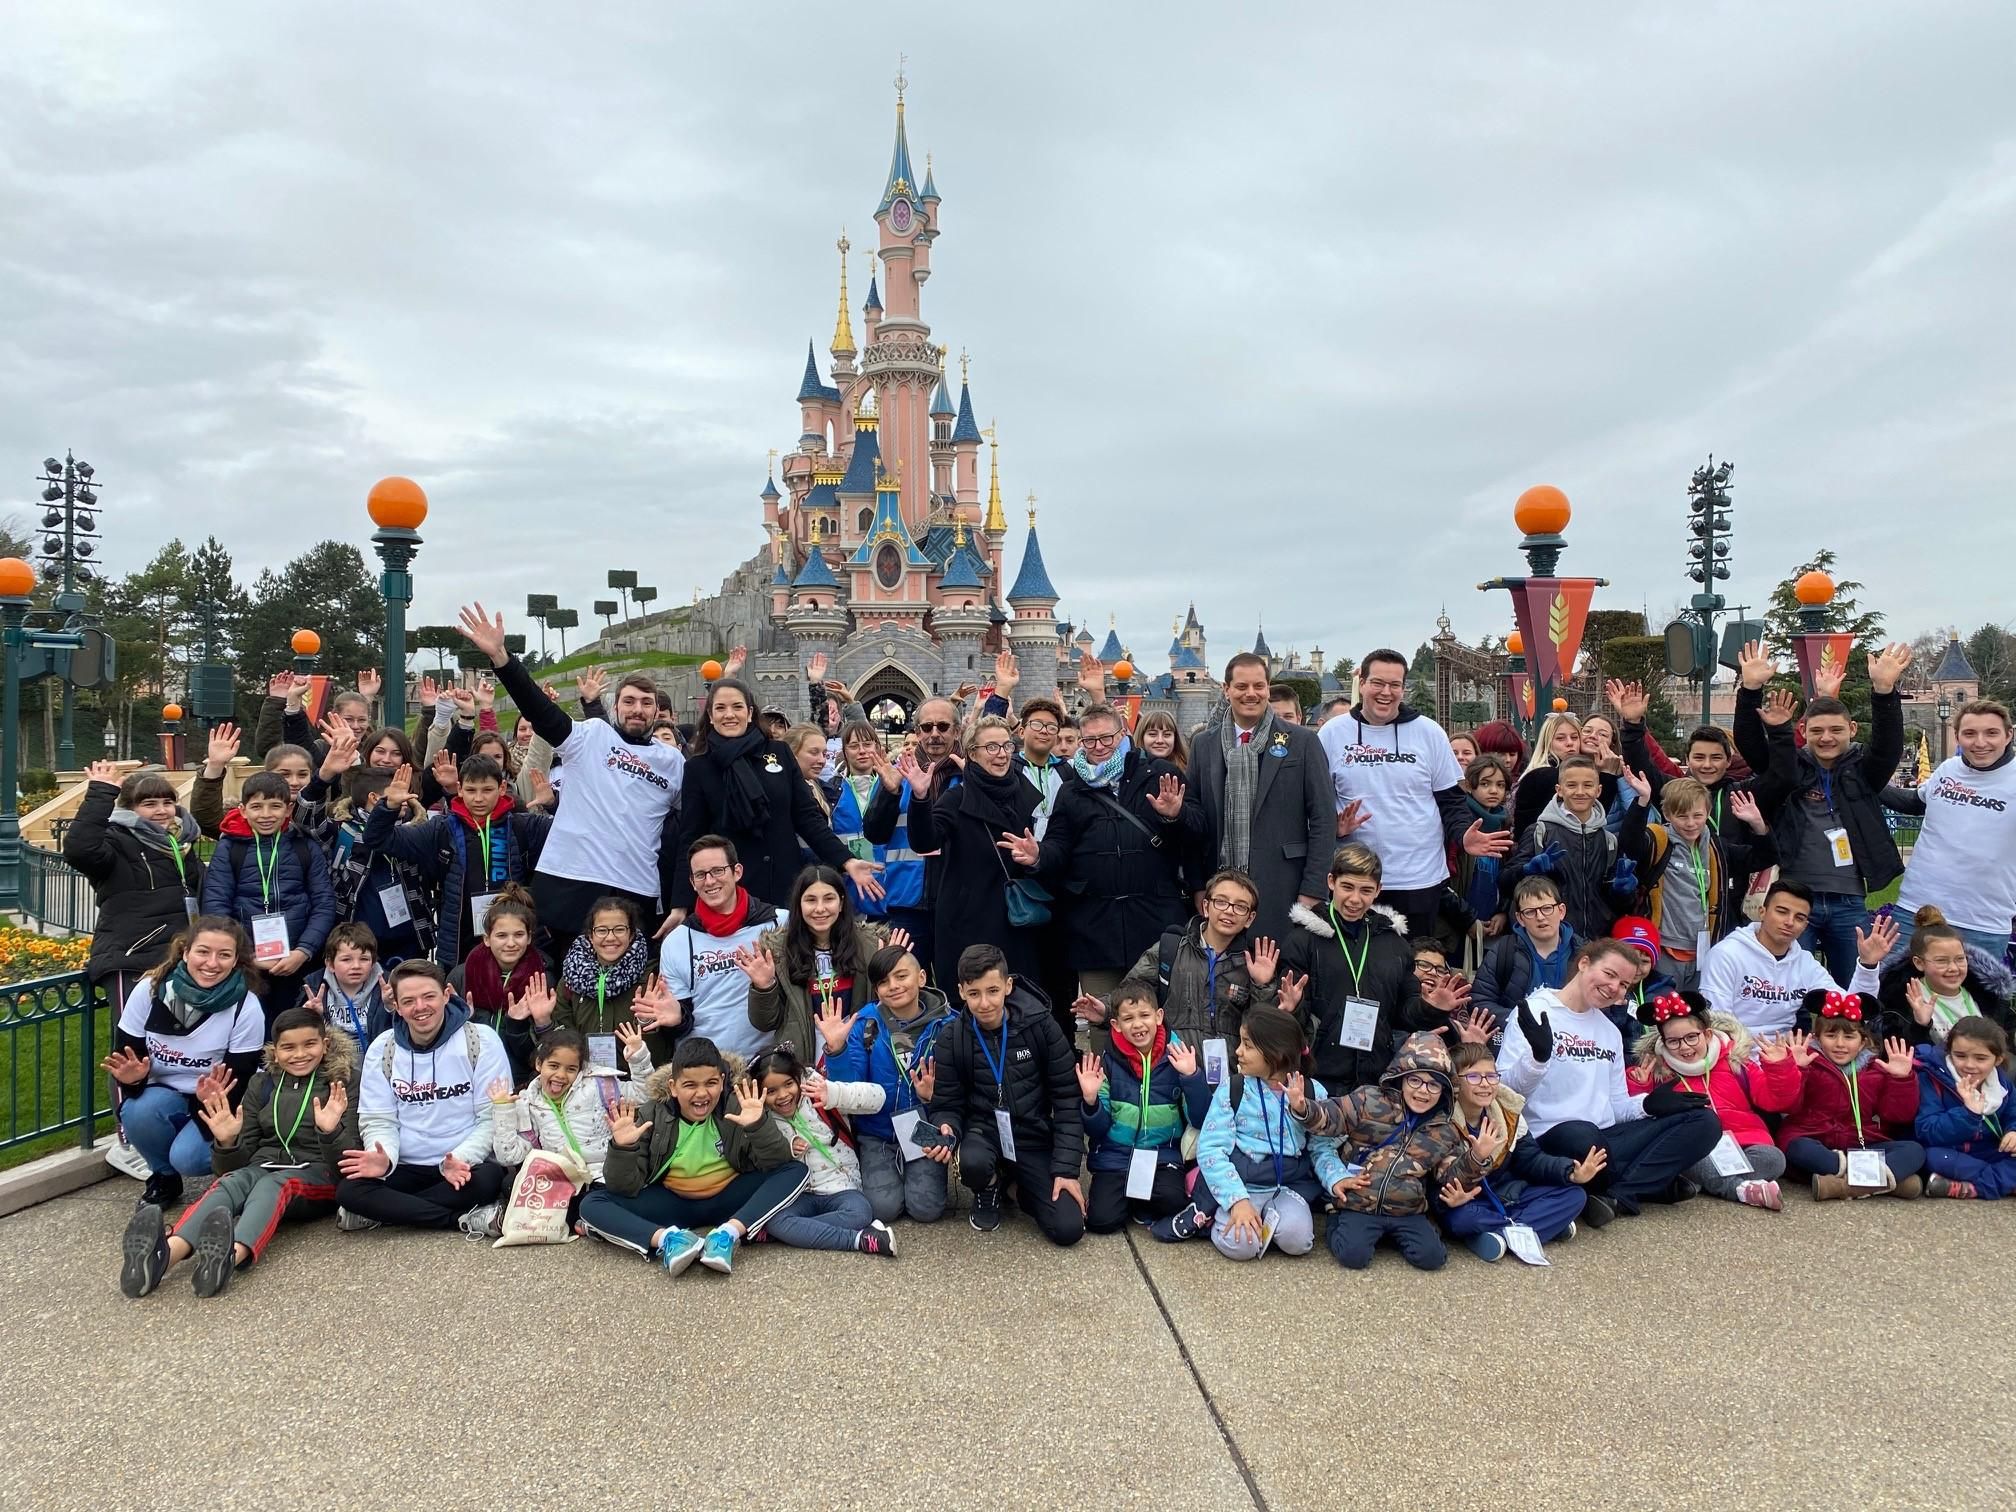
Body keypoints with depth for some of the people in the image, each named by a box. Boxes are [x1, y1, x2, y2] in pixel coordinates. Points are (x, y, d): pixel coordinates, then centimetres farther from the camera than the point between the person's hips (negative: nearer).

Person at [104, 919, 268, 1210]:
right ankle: (164, 1177, -1)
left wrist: (214, 1100, -36)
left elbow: (239, 1084, -14)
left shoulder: (246, 1008, -17)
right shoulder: (149, 990, -13)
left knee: (188, 1157, -30)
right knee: (138, 1111, -31)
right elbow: (123, 1059, -5)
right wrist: (131, 1077, -28)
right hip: (161, 1096, 3)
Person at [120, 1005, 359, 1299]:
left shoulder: (345, 1082, 4)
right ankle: (162, 1254, -60)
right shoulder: (262, 1082, 14)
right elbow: (238, 1161, 12)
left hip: (318, 1176, -3)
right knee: (230, 1182, -31)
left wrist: (331, 1133, -25)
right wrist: (226, 1143, -10)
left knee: (273, 1184, -36)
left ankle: (232, 1257, -67)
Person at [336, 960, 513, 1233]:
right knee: (349, 1189, -26)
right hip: (406, 1169, 3)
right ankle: (466, 1219, -24)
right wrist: (384, 1159, -22)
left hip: (465, 1166, -2)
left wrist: (461, 1160, -25)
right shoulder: (382, 1050, 2)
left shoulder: (482, 1041, -6)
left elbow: (493, 1118, -7)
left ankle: (381, 1212, -16)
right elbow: (378, 1120, 1)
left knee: (490, 1178, -35)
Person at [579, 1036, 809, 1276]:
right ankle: (669, 1238, -37)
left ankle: (728, 1233, -35)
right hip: (672, 1205, 1)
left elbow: (778, 1165, -16)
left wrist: (760, 1125, -34)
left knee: (797, 1171, -22)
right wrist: (622, 1149, -30)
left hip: (729, 1201, 0)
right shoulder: (651, 1116, -9)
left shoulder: (737, 1108, -10)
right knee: (592, 1204, -20)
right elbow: (625, 1188, -10)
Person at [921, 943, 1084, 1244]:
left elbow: (1067, 1098, -7)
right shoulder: (951, 1039, -8)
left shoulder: (1041, 1026, -11)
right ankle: (989, 1189, 4)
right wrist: (946, 1131, -28)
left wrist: (1066, 1168, -11)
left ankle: (1023, 1188, 17)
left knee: (1068, 1229, -17)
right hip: (983, 1130, 0)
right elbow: (947, 1104, -3)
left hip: (1034, 1137, 0)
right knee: (973, 1163, -37)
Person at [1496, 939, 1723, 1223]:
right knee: (1583, 1136, -41)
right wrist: (1538, 1057, -32)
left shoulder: (1610, 1032, 21)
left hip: (1606, 1140, 8)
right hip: (1552, 1140, -7)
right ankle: (1653, 1182, -9)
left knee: (1705, 1121, -6)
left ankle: (1618, 1197, -19)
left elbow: (1616, 1105, 20)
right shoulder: (1535, 1012, -3)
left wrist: (1648, 1105, 0)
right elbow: (1505, 1091, -13)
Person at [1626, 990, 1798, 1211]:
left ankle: (1705, 1181, -28)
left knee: (1772, 1159, -28)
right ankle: (1742, 1188, -34)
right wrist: (1637, 1087, -12)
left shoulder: (1735, 1060, 11)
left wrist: (1780, 1068, -5)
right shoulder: (1655, 1070, 9)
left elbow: (1774, 1099, 11)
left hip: (1743, 1146, 1)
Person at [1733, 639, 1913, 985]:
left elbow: (1889, 745, -9)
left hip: (1850, 903, 2)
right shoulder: (1787, 767, 5)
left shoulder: (1862, 771, 7)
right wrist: (1751, 690, -21)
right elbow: (1748, 742, -6)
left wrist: (1884, 691, -25)